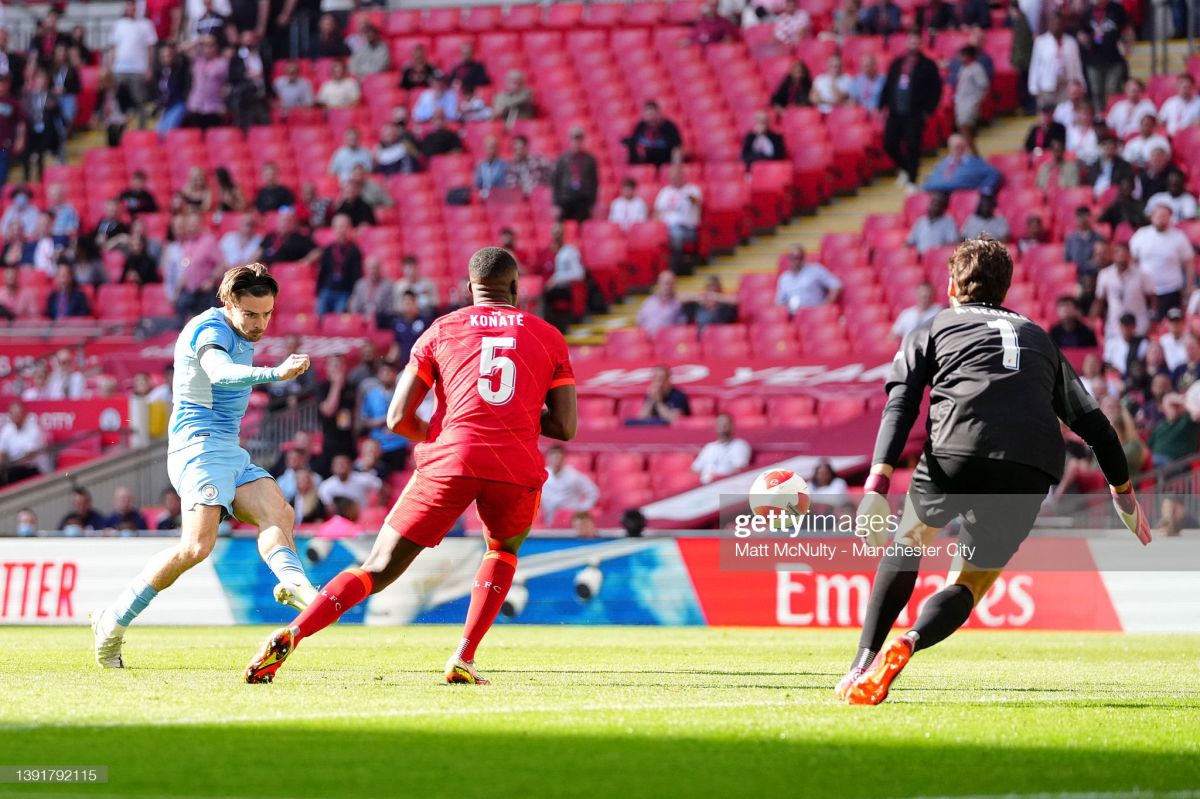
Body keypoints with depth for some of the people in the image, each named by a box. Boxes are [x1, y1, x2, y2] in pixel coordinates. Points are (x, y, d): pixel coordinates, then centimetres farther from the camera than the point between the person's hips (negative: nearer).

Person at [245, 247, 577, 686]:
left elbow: (398, 418, 9)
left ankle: (293, 633, -14)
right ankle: (463, 660, 13)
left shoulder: (441, 330, 15)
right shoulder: (548, 337, 17)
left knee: (379, 568, 6)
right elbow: (566, 427, 13)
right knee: (503, 552, 31)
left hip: (449, 460, -1)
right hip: (518, 469, 1)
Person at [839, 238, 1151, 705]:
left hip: (958, 446, -2)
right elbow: (1090, 419, 31)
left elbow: (900, 407, 7)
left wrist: (876, 485, -3)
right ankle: (909, 643, -17)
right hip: (1032, 467, 2)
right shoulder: (1039, 339, 34)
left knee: (912, 540, 25)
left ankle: (865, 659, 13)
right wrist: (1123, 492, 42)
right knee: (972, 582, 13)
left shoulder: (931, 332, 24)